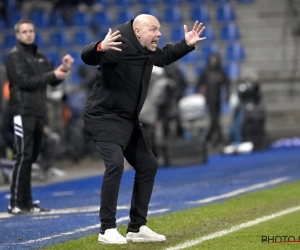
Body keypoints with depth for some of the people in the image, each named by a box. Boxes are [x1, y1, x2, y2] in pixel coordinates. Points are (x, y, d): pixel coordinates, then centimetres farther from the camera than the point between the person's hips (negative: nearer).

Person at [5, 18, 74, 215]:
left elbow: (53, 81, 19)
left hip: (39, 113, 7)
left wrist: (63, 69, 0)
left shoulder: (40, 57, 19)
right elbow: (25, 81, -14)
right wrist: (52, 75, -13)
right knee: (23, 157, -11)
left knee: (31, 158, 8)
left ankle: (26, 203, 12)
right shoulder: (15, 56, -3)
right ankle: (16, 203, -10)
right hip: (23, 112, -7)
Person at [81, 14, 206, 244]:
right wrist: (100, 48, -58)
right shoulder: (120, 45, -23)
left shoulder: (149, 51, 4)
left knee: (148, 165, 12)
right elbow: (87, 57, -37)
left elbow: (164, 57, 27)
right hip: (104, 118, -10)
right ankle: (108, 230, -19)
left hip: (129, 121, 10)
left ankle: (137, 228, 21)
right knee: (115, 164, -26)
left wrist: (187, 44, 14)